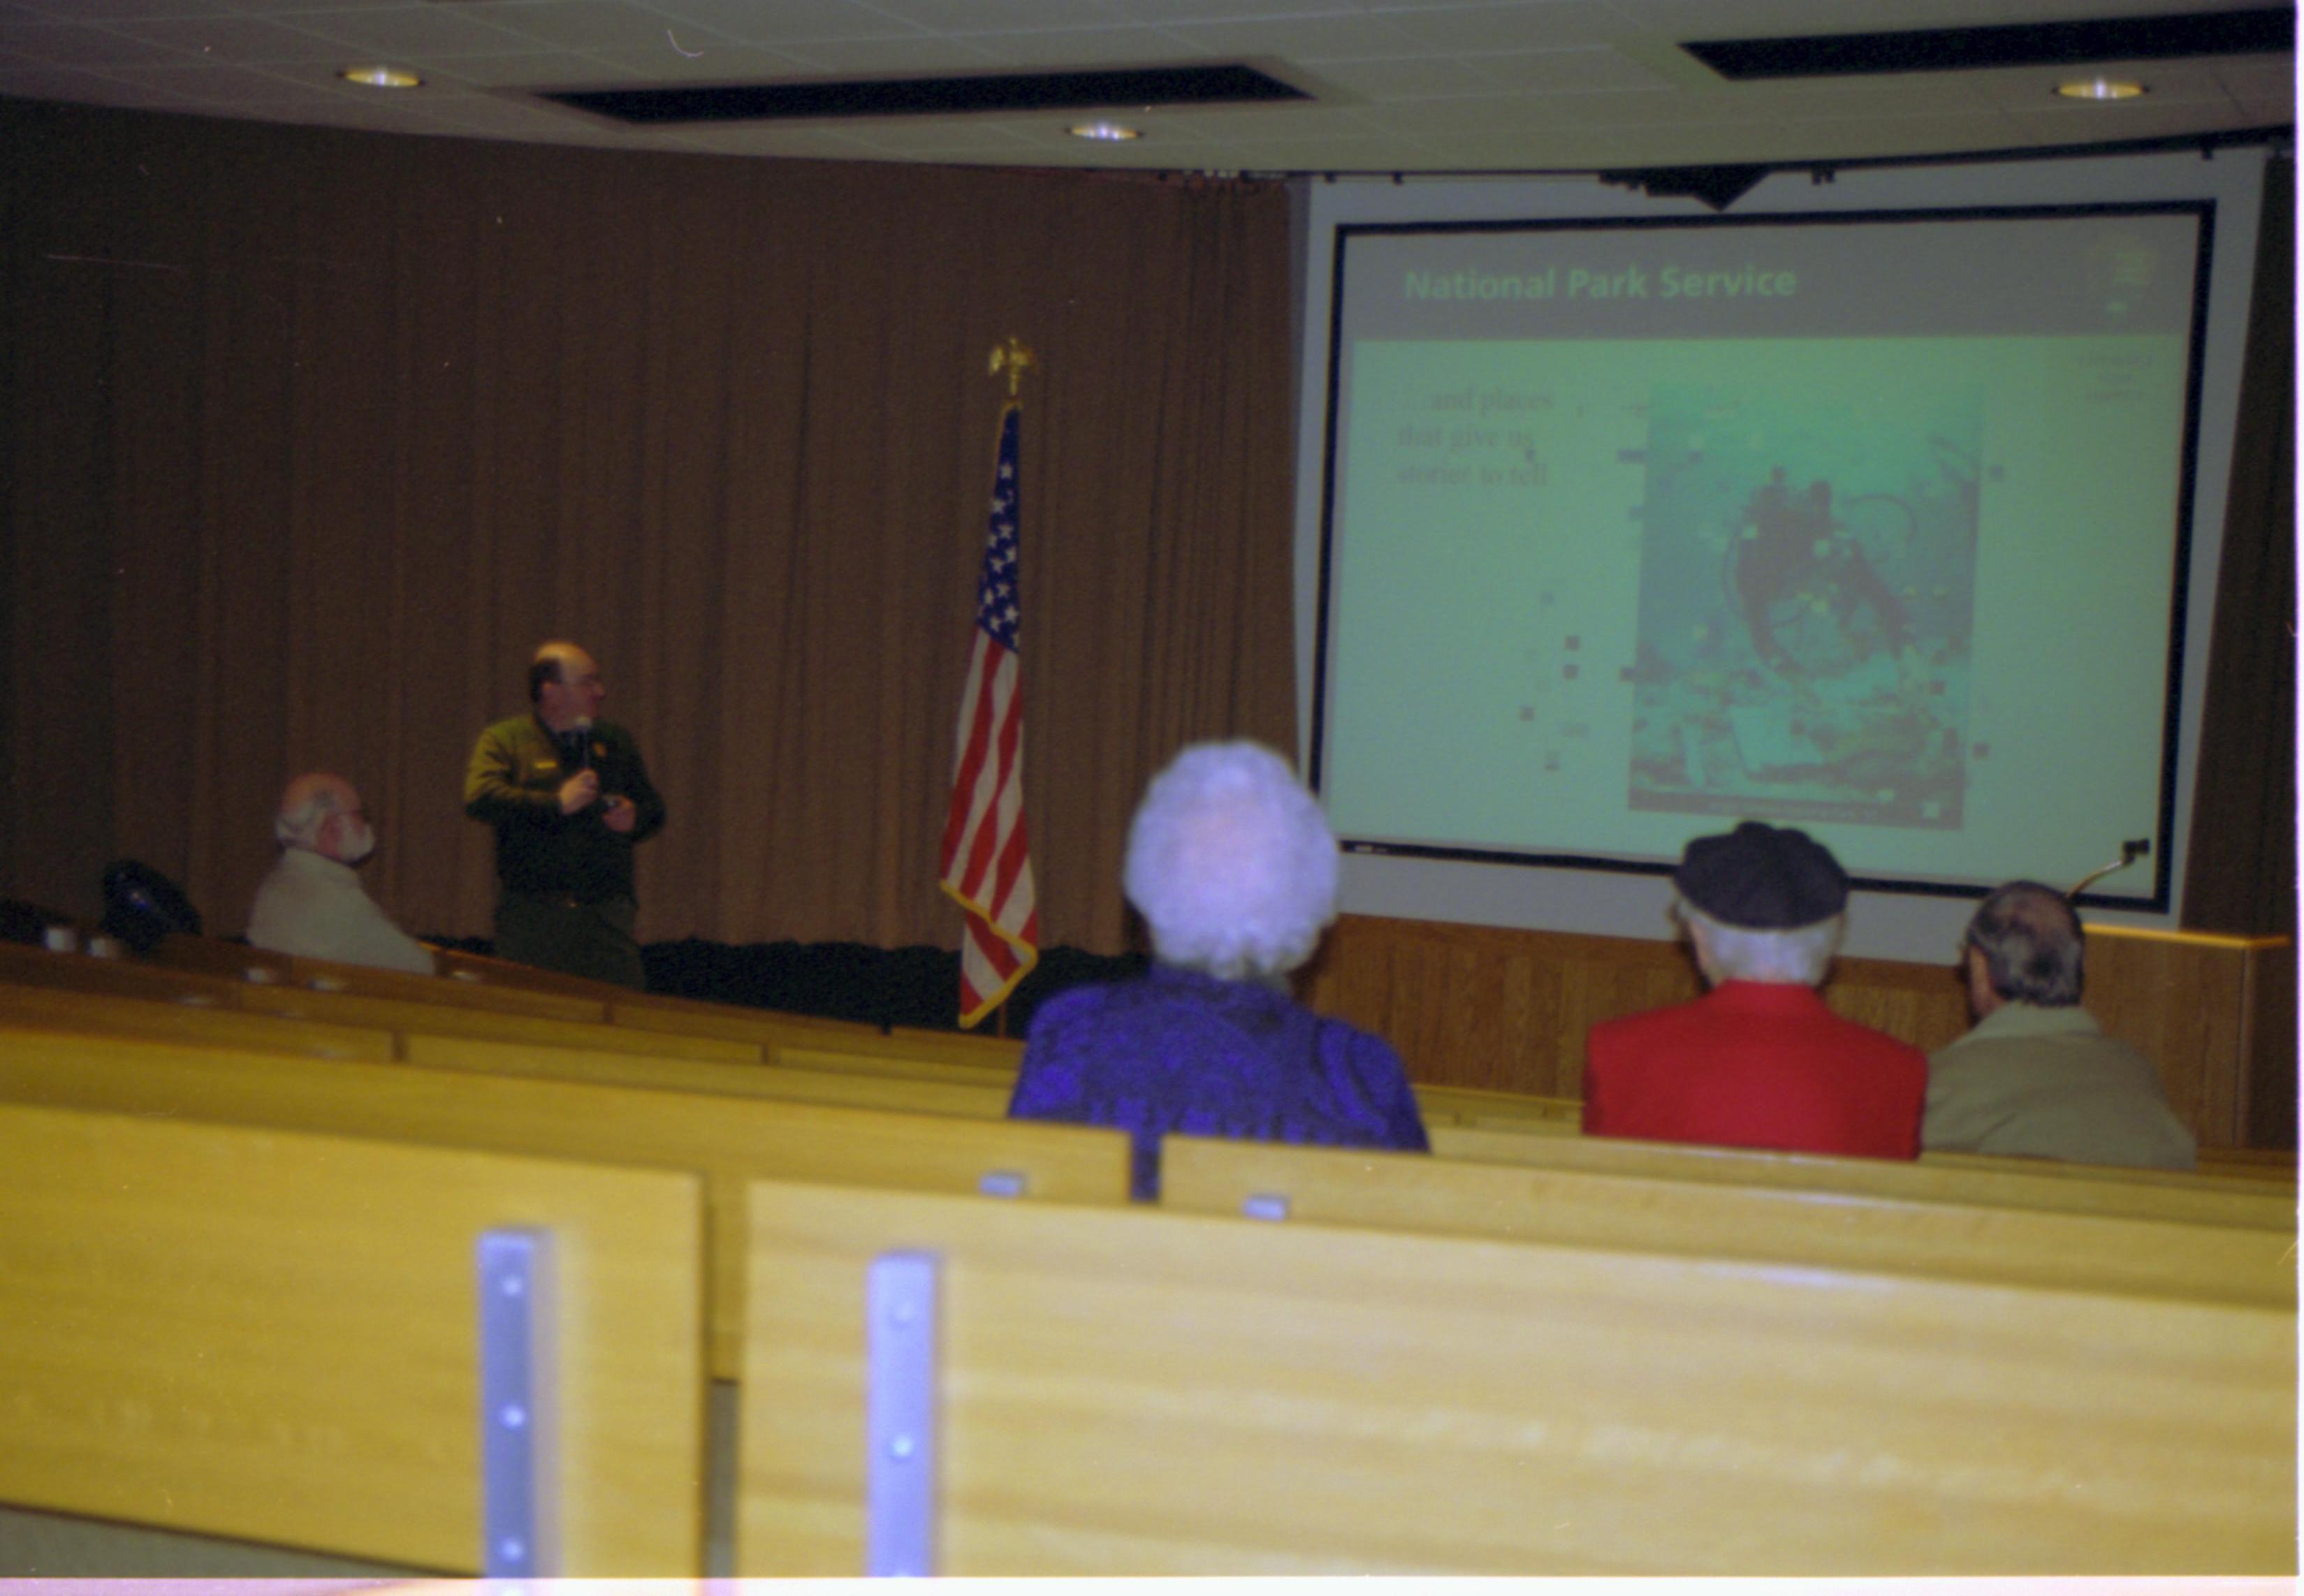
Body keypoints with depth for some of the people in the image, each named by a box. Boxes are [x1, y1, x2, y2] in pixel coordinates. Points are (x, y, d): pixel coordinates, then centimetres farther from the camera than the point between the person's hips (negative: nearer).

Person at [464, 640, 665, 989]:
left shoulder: (617, 742, 19)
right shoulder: (503, 740, 4)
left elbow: (654, 809, 25)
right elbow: (479, 799, -13)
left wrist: (634, 819, 2)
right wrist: (556, 803, -16)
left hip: (606, 915, 3)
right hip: (531, 917, -3)